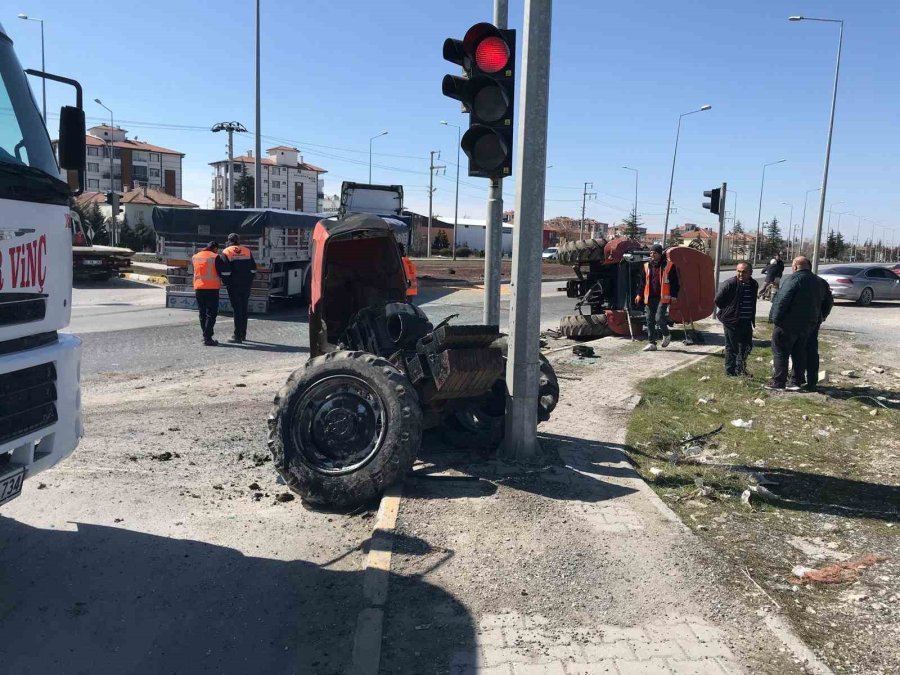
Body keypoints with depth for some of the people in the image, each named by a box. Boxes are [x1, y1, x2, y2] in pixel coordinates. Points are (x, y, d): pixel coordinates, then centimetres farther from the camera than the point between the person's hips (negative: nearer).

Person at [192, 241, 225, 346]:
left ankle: (206, 336, 18)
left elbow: (195, 271, 19)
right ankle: (207, 338, -9)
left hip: (198, 288, 6)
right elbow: (222, 271, -5)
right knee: (211, 313, -3)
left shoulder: (195, 257, 12)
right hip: (212, 288, -6)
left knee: (202, 313, 14)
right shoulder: (215, 257, -6)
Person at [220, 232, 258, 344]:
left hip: (234, 285, -4)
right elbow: (253, 268, 7)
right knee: (244, 309, 14)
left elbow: (225, 271, -11)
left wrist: (226, 282, -1)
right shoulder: (247, 251, 8)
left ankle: (237, 336, -4)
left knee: (237, 309, -2)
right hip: (246, 285, 4)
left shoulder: (226, 252, -3)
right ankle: (243, 334, 20)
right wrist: (250, 281, 13)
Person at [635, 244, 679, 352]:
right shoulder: (647, 266, 11)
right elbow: (643, 281, 17)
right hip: (649, 298, 5)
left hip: (663, 298, -5)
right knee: (650, 320, 4)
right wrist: (640, 294, 9)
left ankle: (666, 335, 17)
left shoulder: (669, 265, -2)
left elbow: (674, 281, 0)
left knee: (659, 318, -13)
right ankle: (652, 343, 11)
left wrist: (674, 295, -6)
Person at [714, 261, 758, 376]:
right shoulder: (730, 284, -15)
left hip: (746, 322, 6)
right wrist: (729, 311, -4)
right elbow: (718, 300, -12)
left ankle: (740, 369, 32)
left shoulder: (754, 285, 5)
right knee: (732, 347, 2)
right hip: (732, 321, -6)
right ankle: (730, 371, 14)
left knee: (746, 346, 15)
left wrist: (752, 317, 14)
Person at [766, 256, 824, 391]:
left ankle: (778, 382, 0)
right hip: (807, 324, 8)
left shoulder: (795, 278, -16)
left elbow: (782, 300, -21)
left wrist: (775, 318, -15)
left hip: (788, 324, -8)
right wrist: (816, 319, 22)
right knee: (799, 353, 13)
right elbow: (819, 303, 19)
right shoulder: (816, 281, 13)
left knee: (781, 352, -1)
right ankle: (796, 382, 15)